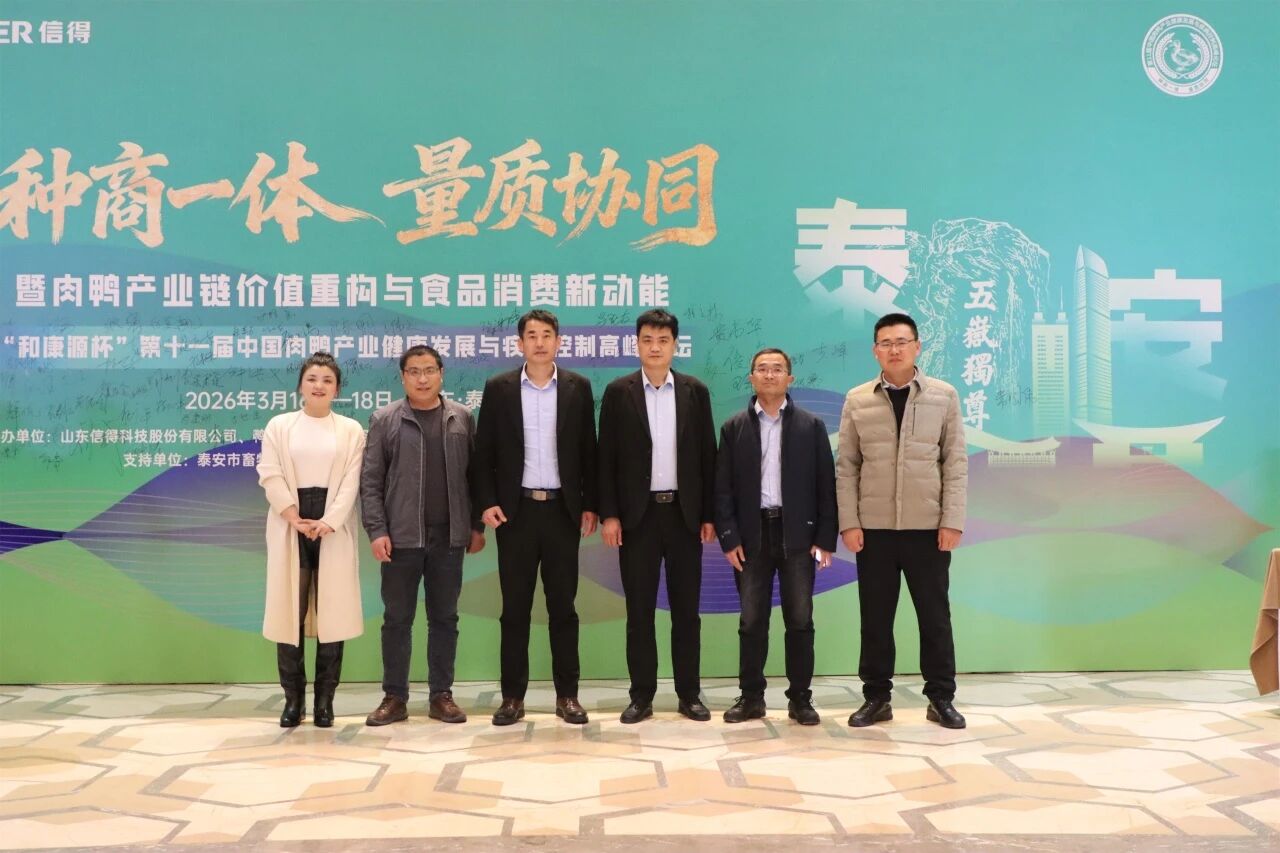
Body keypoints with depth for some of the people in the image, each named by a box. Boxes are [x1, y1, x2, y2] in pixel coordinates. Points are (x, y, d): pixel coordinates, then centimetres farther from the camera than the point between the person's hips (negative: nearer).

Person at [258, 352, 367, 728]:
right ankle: (293, 697, 10)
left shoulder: (351, 429, 7)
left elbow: (351, 481, -2)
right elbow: (270, 476, 0)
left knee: (332, 611, 1)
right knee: (289, 611, 1)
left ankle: (325, 698, 8)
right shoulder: (278, 425, 9)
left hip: (333, 526, 0)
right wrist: (296, 518, -12)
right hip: (290, 526, 0)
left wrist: (328, 522, -15)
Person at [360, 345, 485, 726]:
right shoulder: (385, 420, 0)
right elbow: (371, 481, -2)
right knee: (397, 619, 6)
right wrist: (376, 530, -9)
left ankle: (441, 695, 17)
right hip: (401, 537, -1)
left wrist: (477, 526, 4)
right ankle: (394, 697, 15)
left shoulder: (462, 418, 6)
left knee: (444, 618, 8)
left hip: (450, 536, 2)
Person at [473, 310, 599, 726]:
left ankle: (567, 694, 13)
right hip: (515, 509, 0)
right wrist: (487, 502, -6)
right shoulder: (498, 388, 3)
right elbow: (483, 453, 3)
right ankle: (513, 696, 12)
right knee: (515, 607, 5)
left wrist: (590, 505, 1)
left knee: (562, 605, 5)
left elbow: (588, 451, 6)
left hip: (563, 509, 0)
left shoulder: (578, 388, 5)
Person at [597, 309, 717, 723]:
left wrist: (709, 514, 1)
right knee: (639, 610, 3)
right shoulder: (618, 391, 2)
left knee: (686, 608, 6)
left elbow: (707, 456, 6)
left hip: (685, 512, 1)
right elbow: (607, 458, 0)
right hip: (638, 513, -1)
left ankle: (689, 693, 15)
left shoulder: (695, 391, 6)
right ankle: (641, 695, 12)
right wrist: (609, 514, -6)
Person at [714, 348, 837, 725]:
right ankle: (751, 697, 15)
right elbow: (723, 488, 3)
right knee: (751, 621, 5)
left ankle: (800, 699, 13)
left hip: (797, 534, 0)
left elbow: (826, 485, 2)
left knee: (800, 620, 4)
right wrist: (728, 538, -5)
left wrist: (825, 538, -4)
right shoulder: (734, 428, 6)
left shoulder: (811, 426, 5)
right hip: (752, 535, 1)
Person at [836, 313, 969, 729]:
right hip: (873, 527, 1)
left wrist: (952, 521, -6)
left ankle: (941, 699, 18)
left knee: (935, 616, 6)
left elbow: (956, 462, 1)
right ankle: (876, 697, 18)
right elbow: (846, 466, 3)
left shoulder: (944, 395, 3)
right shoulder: (857, 400, 4)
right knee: (875, 617, 6)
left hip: (928, 526, 0)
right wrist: (848, 522, -4)